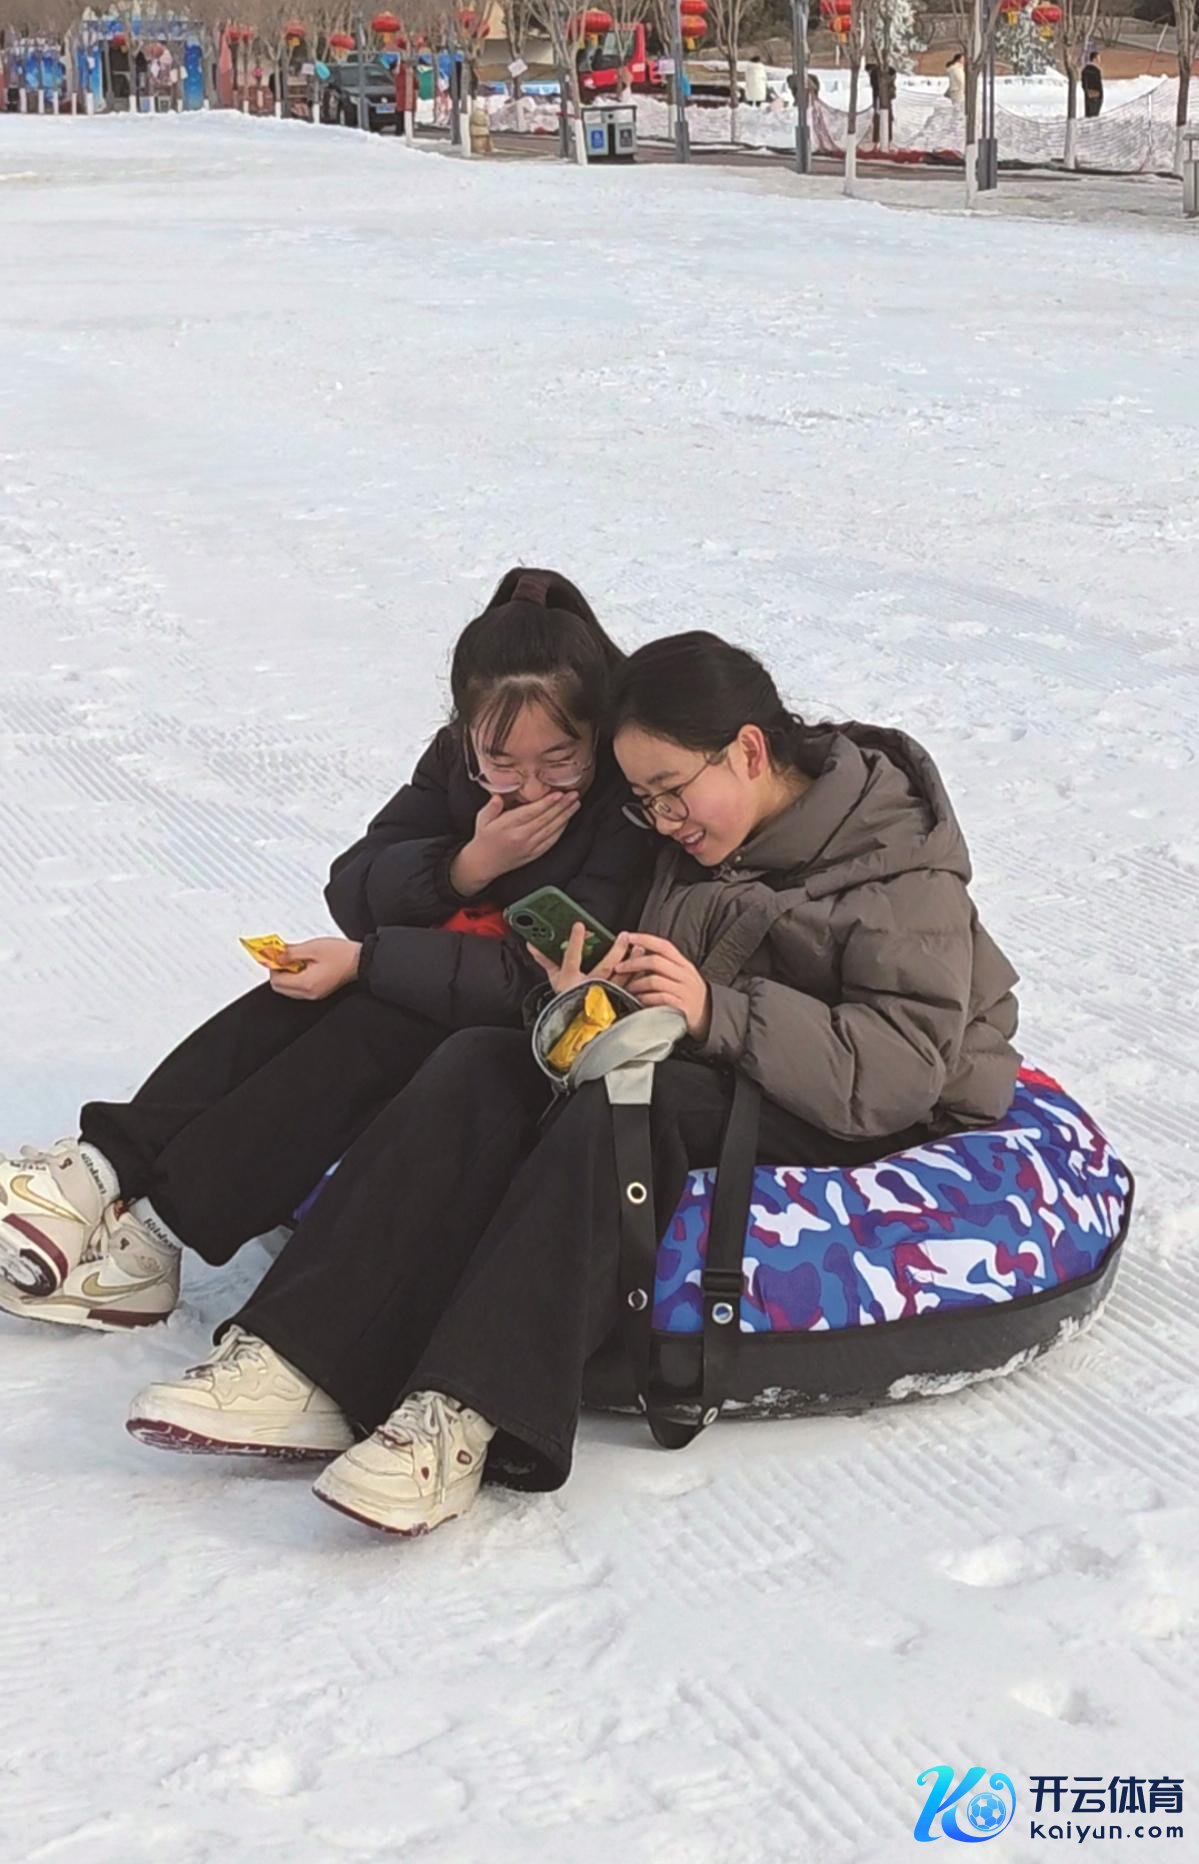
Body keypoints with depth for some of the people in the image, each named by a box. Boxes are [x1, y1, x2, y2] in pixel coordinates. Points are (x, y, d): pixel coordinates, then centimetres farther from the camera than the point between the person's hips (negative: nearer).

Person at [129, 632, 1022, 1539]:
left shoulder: (901, 864, -11)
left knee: (623, 1108, -34)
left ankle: (466, 1418, -45)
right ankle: (303, 1368, -28)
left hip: (881, 1128, -7)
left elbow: (900, 1067, -22)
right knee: (480, 1066, -15)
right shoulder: (699, 847, 11)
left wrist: (715, 1014, -29)